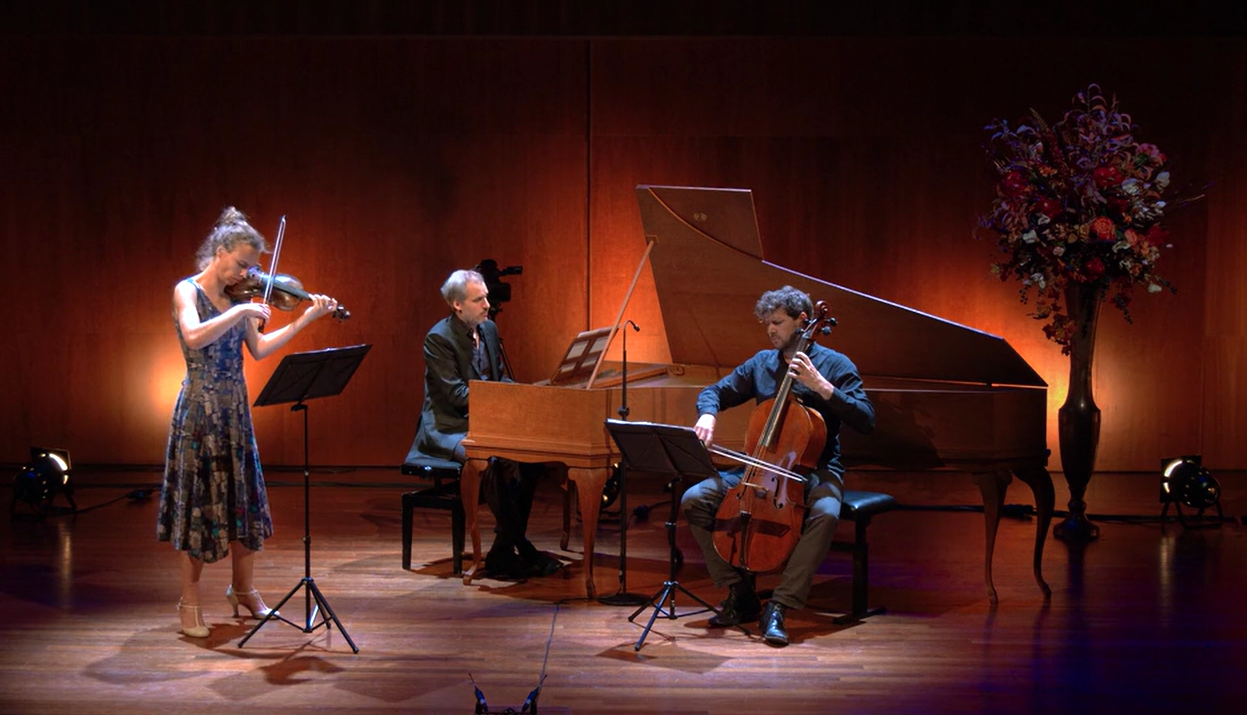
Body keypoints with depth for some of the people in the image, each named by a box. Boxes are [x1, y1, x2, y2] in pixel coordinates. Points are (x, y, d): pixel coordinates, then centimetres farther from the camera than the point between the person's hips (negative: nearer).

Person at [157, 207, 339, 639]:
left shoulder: (236, 298, 9)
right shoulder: (187, 291, -9)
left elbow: (258, 349, 8)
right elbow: (193, 337, -28)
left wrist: (305, 320, 5)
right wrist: (241, 311, -27)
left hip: (235, 408, 6)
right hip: (200, 408, -6)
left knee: (243, 497, 10)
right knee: (199, 500, 0)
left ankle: (243, 589, 25)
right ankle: (190, 602, 11)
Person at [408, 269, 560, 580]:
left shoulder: (489, 329, 11)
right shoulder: (438, 338, -13)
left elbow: (500, 378, 16)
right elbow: (458, 395, -20)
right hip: (448, 429, -8)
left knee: (530, 453, -17)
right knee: (496, 460, -33)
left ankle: (502, 552, -11)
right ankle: (521, 548, -20)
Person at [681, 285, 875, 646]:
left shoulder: (834, 365, -3)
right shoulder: (761, 363, 10)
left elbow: (865, 420, -13)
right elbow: (715, 391, 15)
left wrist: (821, 385, -23)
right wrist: (707, 413, -9)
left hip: (815, 470, -4)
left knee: (825, 513, -39)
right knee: (694, 500, -15)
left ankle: (778, 608, -30)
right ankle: (740, 594, -5)